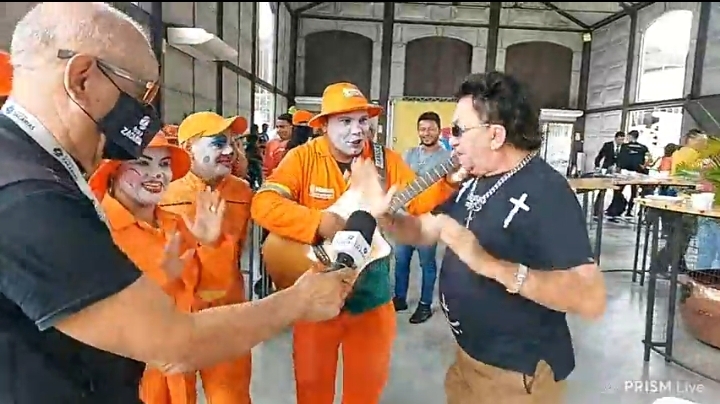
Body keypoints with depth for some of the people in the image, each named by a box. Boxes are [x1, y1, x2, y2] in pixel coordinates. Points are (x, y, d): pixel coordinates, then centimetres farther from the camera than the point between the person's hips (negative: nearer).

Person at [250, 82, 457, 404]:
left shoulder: (387, 161, -1)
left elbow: (421, 202, -4)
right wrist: (319, 222, -31)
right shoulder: (303, 157, -10)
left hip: (372, 293, 2)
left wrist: (451, 179, -22)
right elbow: (263, 204, -20)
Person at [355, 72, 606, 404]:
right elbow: (424, 230, 9)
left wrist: (489, 264, -40)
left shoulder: (545, 190, -23)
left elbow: (592, 298, -31)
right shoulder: (476, 182, 4)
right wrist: (382, 215, -10)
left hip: (520, 373, -7)